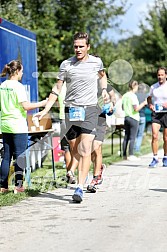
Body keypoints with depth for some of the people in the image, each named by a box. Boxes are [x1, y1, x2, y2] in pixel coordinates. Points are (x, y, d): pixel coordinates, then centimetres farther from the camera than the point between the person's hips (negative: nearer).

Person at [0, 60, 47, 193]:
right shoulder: (18, 86, -12)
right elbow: (26, 106, -18)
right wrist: (42, 103, -10)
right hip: (18, 126, -7)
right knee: (19, 157, -1)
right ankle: (18, 186, 0)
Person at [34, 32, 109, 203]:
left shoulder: (96, 62, 4)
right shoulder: (66, 64, 1)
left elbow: (102, 75, 28)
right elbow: (57, 89, 5)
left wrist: (104, 90, 10)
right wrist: (45, 110, -1)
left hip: (90, 109, -1)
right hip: (71, 110, 1)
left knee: (85, 149, -14)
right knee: (74, 150, 8)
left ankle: (80, 188, -15)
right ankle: (85, 171, 40)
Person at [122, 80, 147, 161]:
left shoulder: (124, 96, 9)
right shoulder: (133, 96, -15)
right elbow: (136, 109, -20)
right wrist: (143, 103, -10)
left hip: (126, 117, 8)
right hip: (133, 118, -8)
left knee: (126, 137, 11)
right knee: (132, 138, -5)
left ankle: (124, 154, 14)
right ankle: (131, 155, -5)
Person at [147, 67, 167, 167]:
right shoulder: (153, 87, 6)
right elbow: (149, 98, 22)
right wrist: (150, 104, 3)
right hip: (156, 114, 1)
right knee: (154, 136, -14)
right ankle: (155, 158, -9)